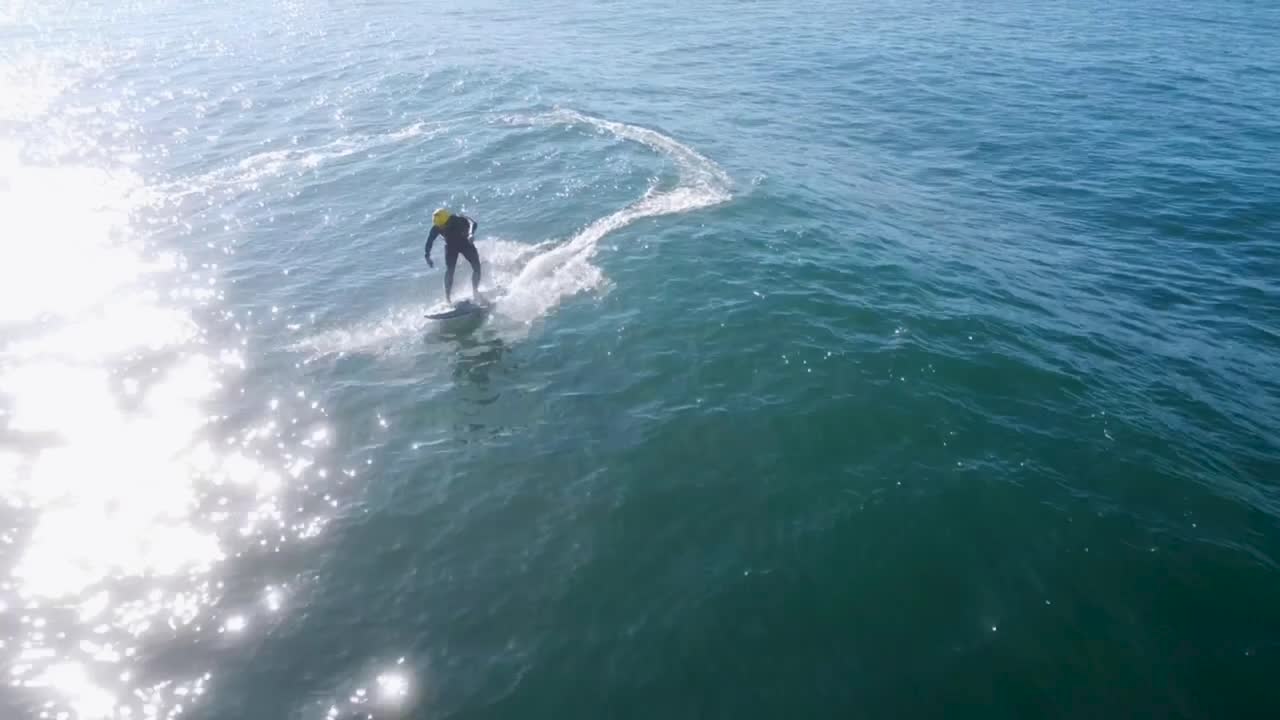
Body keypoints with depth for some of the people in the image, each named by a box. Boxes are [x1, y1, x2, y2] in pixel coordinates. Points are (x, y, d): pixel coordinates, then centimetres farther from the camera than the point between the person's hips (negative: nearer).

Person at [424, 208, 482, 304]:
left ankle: (475, 292, -2)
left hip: (465, 242, 0)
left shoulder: (458, 219, -31)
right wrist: (427, 256, -21)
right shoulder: (436, 228, -23)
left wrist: (471, 234, -65)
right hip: (451, 246, 0)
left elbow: (472, 223, -46)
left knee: (476, 265, -13)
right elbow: (429, 241, -14)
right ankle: (448, 297, -11)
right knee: (449, 270, -16)